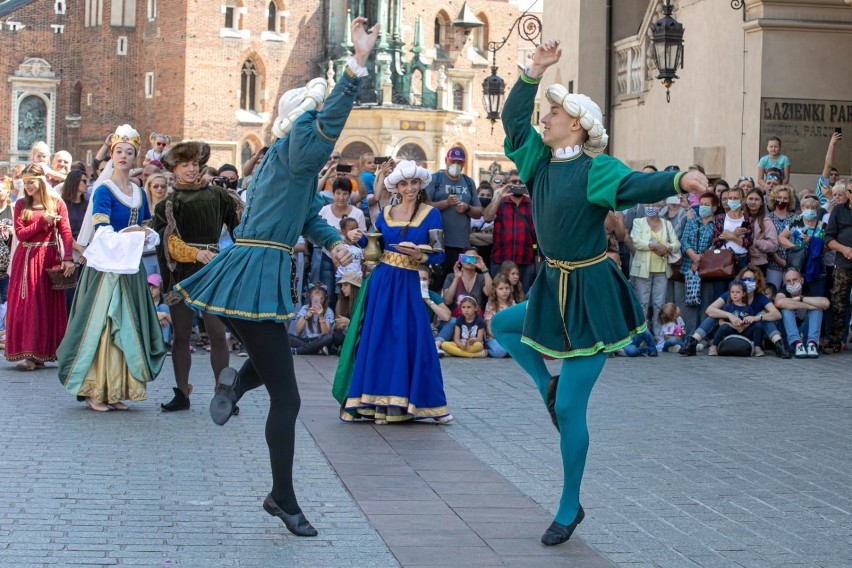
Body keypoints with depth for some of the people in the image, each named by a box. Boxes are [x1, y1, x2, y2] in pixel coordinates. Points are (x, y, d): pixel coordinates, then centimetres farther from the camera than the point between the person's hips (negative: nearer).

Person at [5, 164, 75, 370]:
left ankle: (43, 352, 3)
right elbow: (20, 234, -3)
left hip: (50, 259, -1)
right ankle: (29, 355, -2)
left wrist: (68, 258, -19)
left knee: (49, 306, -1)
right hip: (27, 259, 1)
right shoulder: (21, 205, 7)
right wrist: (43, 221, -13)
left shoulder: (57, 204, 3)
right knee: (26, 306, -3)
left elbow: (66, 233, -6)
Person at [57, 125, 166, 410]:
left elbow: (147, 232, 18)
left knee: (127, 328, 4)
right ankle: (93, 390, -3)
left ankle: (116, 390, 9)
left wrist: (148, 237, -3)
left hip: (130, 268, 6)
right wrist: (132, 235, -15)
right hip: (105, 266, -6)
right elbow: (103, 234, -17)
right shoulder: (104, 191, -6)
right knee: (101, 325, -7)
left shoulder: (138, 193, 13)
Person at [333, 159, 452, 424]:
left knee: (414, 340, -4)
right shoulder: (386, 213, 9)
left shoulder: (431, 214, 0)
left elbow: (439, 255, -2)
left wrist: (420, 256, -21)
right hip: (382, 282, 2)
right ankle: (379, 402, 9)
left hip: (409, 284, -2)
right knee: (378, 338, 2)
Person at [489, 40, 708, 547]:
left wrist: (679, 180, -50)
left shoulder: (595, 169, -15)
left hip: (592, 296, -8)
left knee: (570, 409, -4)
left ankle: (570, 508, 9)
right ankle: (549, 386, 22)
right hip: (554, 289, 8)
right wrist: (536, 71, 5)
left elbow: (637, 186, -31)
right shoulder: (541, 160, 6)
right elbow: (514, 120, 13)